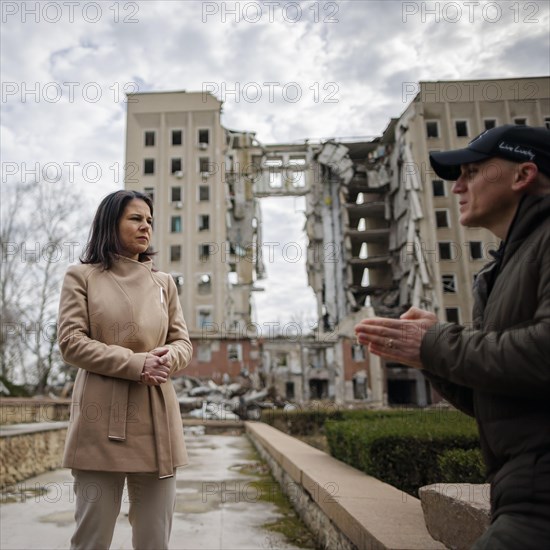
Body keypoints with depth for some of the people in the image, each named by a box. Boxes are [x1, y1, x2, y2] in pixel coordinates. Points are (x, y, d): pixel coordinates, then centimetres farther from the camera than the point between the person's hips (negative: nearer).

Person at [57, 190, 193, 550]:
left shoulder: (164, 282, 15)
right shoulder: (82, 276, 6)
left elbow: (183, 343, 13)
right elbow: (71, 342, -4)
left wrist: (168, 358, -11)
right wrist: (135, 364, -14)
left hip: (156, 415, 3)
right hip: (102, 416, -3)